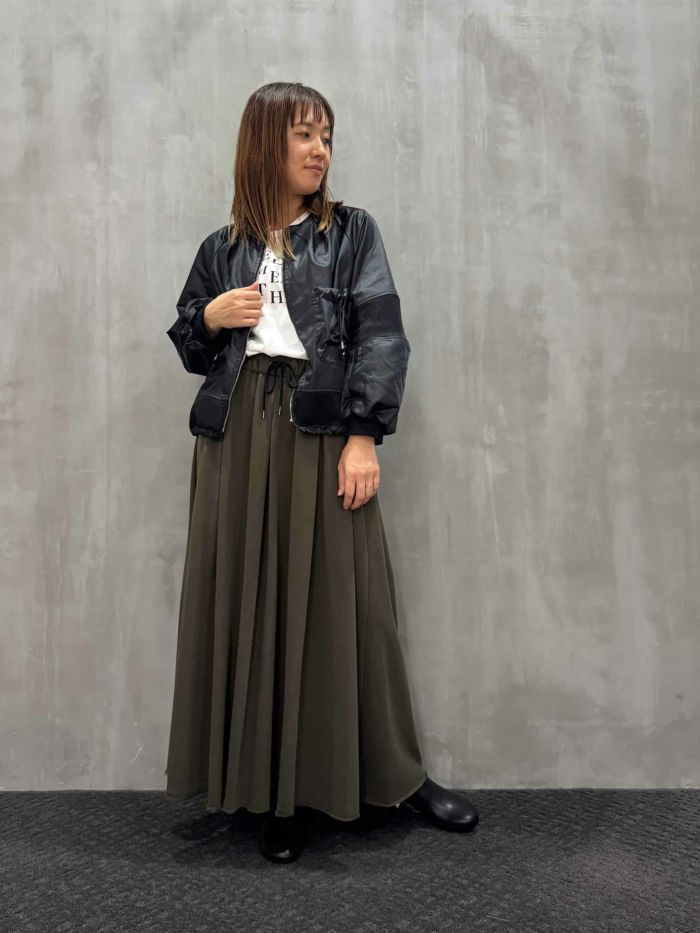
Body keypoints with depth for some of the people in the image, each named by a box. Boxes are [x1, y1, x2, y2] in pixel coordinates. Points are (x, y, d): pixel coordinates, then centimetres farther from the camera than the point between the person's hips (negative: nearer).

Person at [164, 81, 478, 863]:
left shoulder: (352, 232, 9)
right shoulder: (222, 248, 15)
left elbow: (380, 335, -3)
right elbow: (189, 349, 20)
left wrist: (364, 435, -14)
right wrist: (210, 317, -3)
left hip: (321, 431, -2)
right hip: (237, 433, 3)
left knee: (340, 601, 0)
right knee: (249, 605, 3)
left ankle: (393, 774, 18)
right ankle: (276, 790, 18)